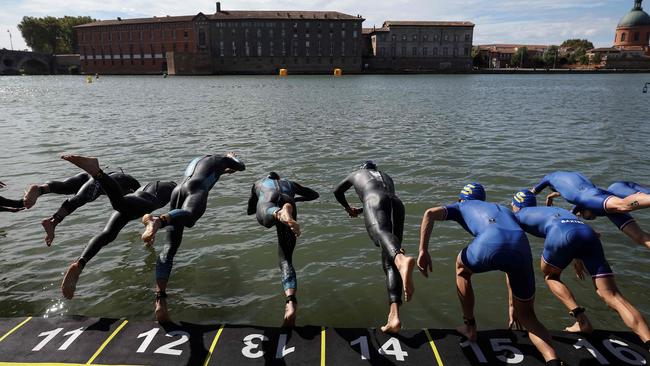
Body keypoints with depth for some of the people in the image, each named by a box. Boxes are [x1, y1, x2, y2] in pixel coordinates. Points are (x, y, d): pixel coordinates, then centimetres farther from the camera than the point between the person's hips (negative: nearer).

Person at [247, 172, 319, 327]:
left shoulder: (259, 183, 44)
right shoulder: (289, 183, 45)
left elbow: (249, 210, 53)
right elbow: (314, 194, 54)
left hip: (268, 206, -1)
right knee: (286, 259, 0)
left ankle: (281, 214, -71)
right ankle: (291, 301, -24)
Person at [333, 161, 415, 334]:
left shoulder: (356, 174, 36)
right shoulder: (387, 178, 45)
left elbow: (337, 191, 49)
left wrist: (347, 208, 67)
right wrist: (359, 211, 68)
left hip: (374, 201, -4)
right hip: (397, 205, 4)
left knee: (380, 233, -36)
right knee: (388, 264, -2)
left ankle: (401, 260, -74)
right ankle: (394, 317, -21)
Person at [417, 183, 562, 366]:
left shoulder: (462, 206, 32)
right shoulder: (505, 210, 43)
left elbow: (430, 213, 10)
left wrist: (423, 251, 7)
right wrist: (512, 305, 51)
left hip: (491, 243, -4)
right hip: (522, 248, 4)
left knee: (462, 267, 31)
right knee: (527, 317, 22)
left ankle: (469, 328, 36)